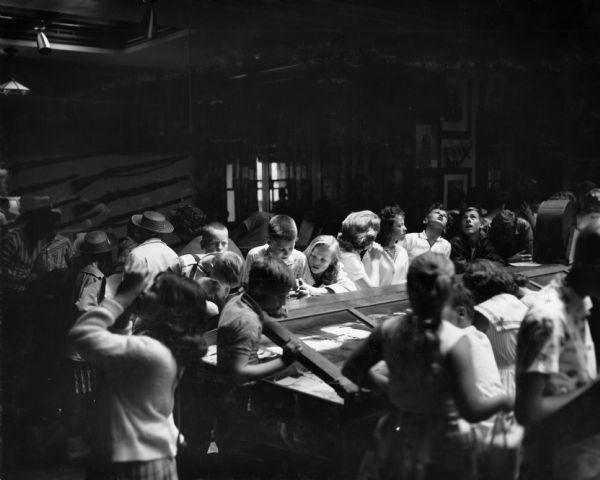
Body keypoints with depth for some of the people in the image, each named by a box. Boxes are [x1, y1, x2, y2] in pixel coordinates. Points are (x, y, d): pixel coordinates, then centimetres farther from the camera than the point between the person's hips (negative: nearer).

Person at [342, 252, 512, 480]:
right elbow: (472, 411, -24)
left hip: (398, 438, 4)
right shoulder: (454, 341, -23)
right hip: (440, 446, -3)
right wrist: (504, 400, -6)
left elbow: (351, 370, 2)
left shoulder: (388, 329, -11)